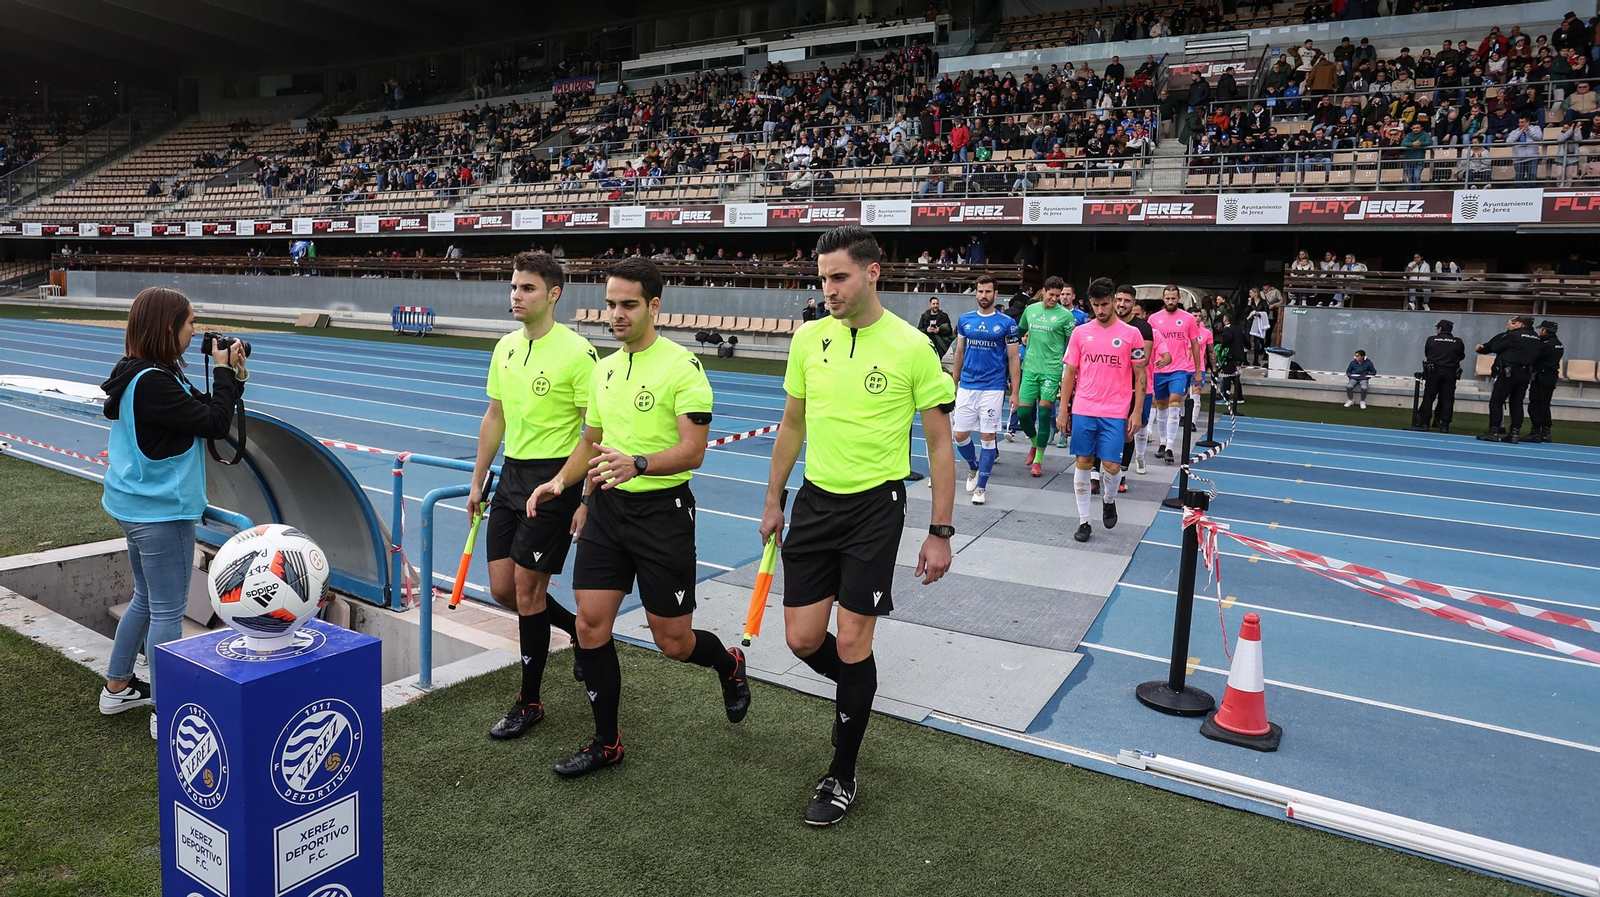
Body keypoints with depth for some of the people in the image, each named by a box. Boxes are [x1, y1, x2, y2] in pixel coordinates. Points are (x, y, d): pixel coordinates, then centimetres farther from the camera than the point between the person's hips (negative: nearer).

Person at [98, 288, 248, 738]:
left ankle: (118, 687, 37)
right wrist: (226, 373, -11)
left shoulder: (142, 375, 8)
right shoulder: (152, 384, -24)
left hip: (138, 505, 11)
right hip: (160, 511, -11)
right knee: (167, 612, -1)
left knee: (146, 600, 23)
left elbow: (200, 412, 9)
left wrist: (232, 377, -1)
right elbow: (213, 423, -22)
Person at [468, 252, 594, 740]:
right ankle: (580, 630, 35)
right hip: (511, 475, 8)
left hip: (554, 479, -7)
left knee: (526, 587, -2)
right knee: (502, 589, 9)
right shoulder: (505, 347, 9)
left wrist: (589, 501, -17)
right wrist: (478, 481, 17)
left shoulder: (577, 352, -14)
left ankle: (529, 702, 16)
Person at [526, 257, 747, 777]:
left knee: (672, 641, 2)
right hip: (606, 508, 7)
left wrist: (637, 464, -34)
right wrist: (561, 481, 3)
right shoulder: (603, 369, 11)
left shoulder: (681, 366, -12)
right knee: (591, 624, 3)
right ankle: (606, 743, 21)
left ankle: (730, 666, 37)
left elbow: (693, 450, -18)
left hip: (662, 510, -6)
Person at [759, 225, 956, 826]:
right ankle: (859, 691, 38)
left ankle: (842, 777, 19)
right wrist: (773, 501, 16)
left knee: (851, 643, -1)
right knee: (802, 639, 4)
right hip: (815, 501, 4)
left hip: (875, 506, -4)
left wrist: (940, 533, -6)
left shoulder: (911, 347, -10)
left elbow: (939, 446, -5)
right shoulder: (808, 339, 2)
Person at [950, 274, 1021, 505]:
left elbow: (1014, 359, -1)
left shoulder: (1007, 323, -3)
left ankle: (981, 486, 9)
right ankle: (973, 468, 33)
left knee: (988, 436, -2)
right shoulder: (964, 320, 6)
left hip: (993, 388, -3)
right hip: (966, 387, 3)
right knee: (960, 434, 3)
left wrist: (1015, 392, -5)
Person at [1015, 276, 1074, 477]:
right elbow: (1020, 331, 27)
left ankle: (1038, 460, 7)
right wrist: (1024, 339, 14)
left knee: (1044, 414, -3)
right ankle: (1035, 443, 30)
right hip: (1030, 368, 4)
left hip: (1052, 370, -4)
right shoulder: (1030, 309, 8)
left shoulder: (1065, 315, -3)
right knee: (1023, 413, 0)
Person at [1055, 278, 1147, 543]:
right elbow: (1070, 373, 8)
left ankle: (1108, 500, 28)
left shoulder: (1131, 334, 0)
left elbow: (1139, 375, 4)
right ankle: (1084, 521, 14)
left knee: (1111, 465, -5)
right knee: (1083, 463, 4)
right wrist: (1063, 410, 5)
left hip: (1115, 413, -2)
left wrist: (1137, 411, -3)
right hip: (1082, 410, 2)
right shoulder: (1080, 333, 5)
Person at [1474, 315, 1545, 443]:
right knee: (1517, 403, 10)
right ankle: (1515, 433, 7)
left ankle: (1493, 432, -8)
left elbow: (1494, 347, -5)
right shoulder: (1537, 339, 12)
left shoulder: (1513, 335, -8)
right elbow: (1539, 356, 15)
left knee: (1496, 401, -3)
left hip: (1508, 373, -7)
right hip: (1525, 374, 7)